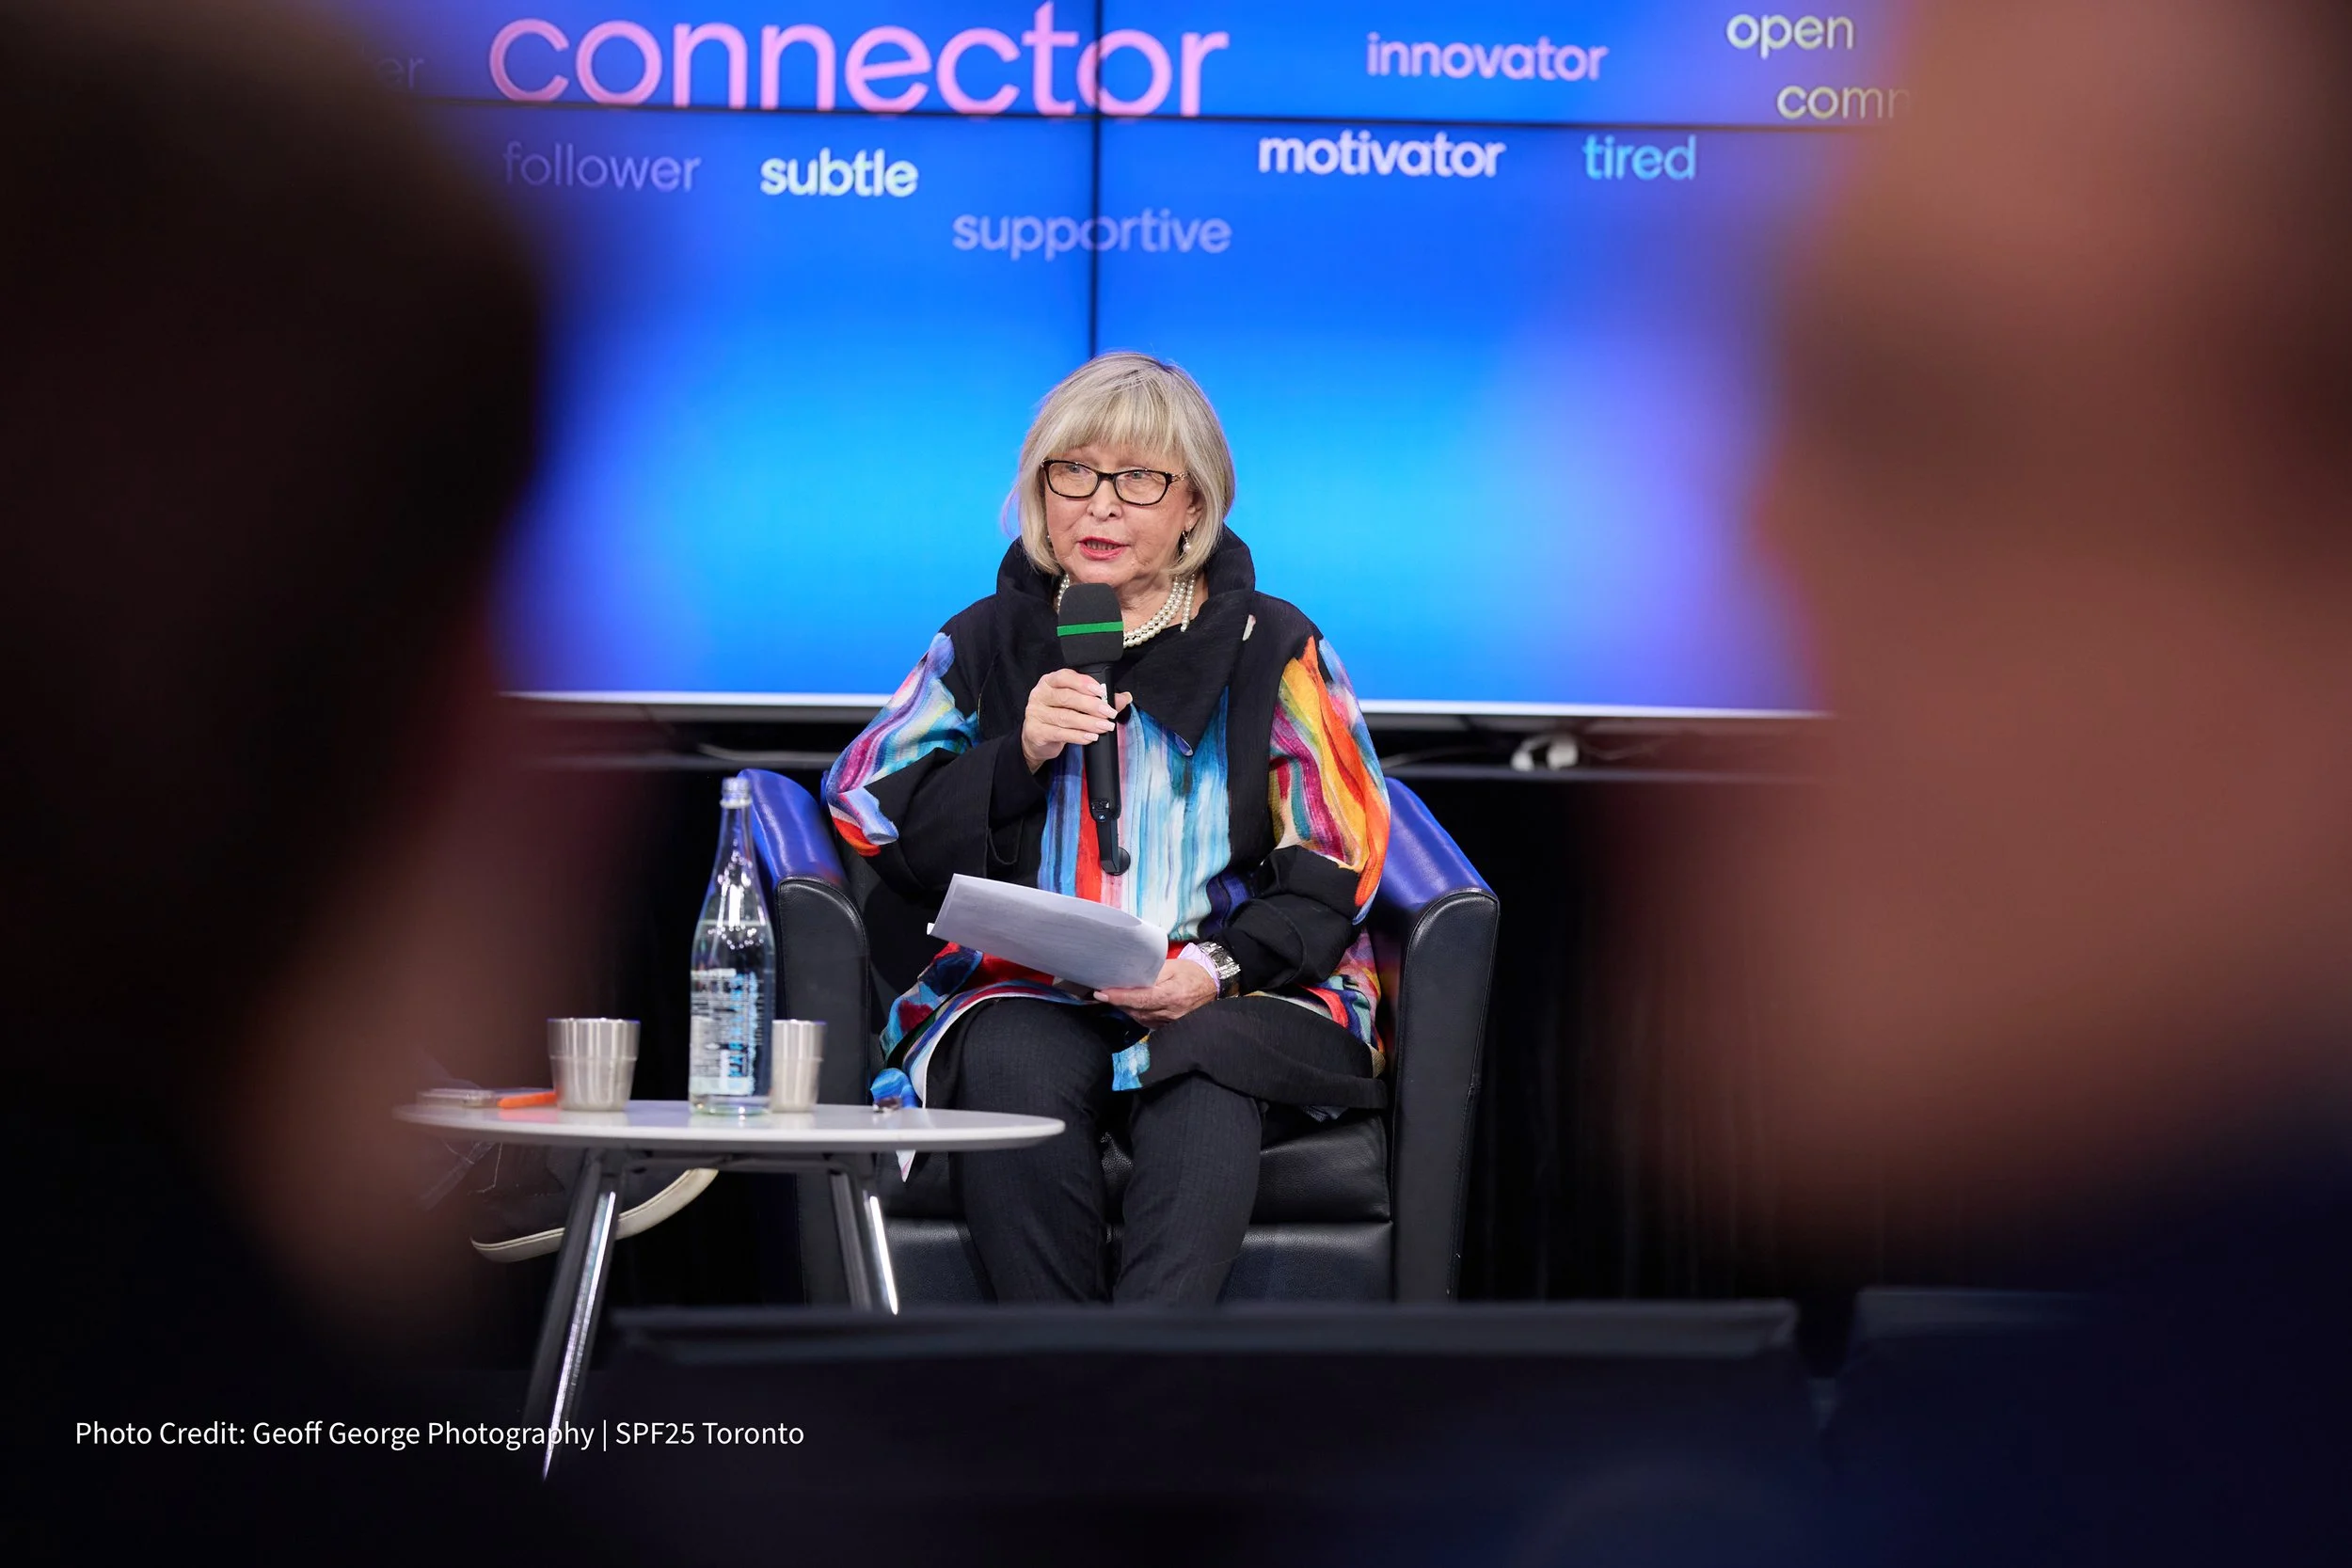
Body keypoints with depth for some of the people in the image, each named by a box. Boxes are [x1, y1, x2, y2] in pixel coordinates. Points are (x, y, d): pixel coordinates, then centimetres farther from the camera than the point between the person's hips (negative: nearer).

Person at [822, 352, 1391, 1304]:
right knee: (1015, 1067, -34)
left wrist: (1219, 967, -14)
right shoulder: (988, 640, 16)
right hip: (1028, 998, 1)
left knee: (1203, 1065, -36)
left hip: (1236, 999, -1)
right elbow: (872, 820, 8)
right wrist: (1020, 751, -7)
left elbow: (1332, 867, 4)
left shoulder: (1272, 645, 10)